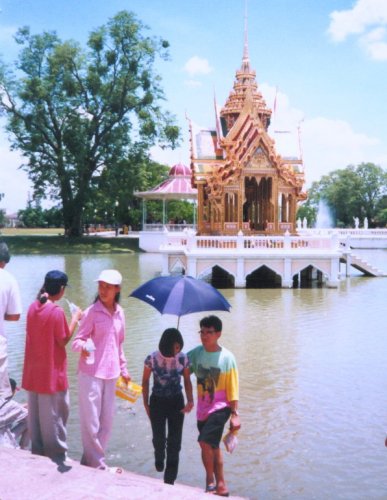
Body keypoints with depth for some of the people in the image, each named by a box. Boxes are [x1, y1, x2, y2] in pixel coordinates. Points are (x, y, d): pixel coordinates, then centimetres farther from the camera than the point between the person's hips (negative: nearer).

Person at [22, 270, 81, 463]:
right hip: (51, 374, -7)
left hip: (33, 373, 7)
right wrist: (75, 319, -5)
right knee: (53, 417, 5)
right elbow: (63, 341, -13)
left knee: (36, 415, 16)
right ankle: (57, 457, 14)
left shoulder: (33, 307, 2)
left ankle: (38, 453, 28)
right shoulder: (57, 311, -19)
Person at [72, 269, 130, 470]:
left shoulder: (119, 312, 7)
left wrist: (123, 369, 20)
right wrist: (83, 347, -33)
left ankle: (90, 461, 26)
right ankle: (97, 465, 11)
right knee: (91, 421, -2)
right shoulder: (92, 312, -9)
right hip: (91, 373, -6)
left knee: (107, 420, 11)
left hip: (111, 373, 6)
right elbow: (77, 340, -11)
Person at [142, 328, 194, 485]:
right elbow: (145, 381, -3)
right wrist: (146, 404, 0)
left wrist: (190, 400, -14)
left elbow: (187, 381, -1)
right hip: (157, 401, -1)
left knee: (175, 440, 0)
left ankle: (170, 480, 14)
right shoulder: (152, 359, -17)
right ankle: (159, 458, 43)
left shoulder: (183, 358, -13)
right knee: (158, 437, 5)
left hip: (176, 401, 1)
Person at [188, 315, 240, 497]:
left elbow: (232, 389, -8)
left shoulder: (227, 357, -11)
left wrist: (235, 414, -9)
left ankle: (210, 481, 2)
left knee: (205, 441, -19)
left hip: (220, 407, -5)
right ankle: (221, 485, 30)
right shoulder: (196, 353, -2)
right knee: (213, 446, 15)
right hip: (203, 408, 5)